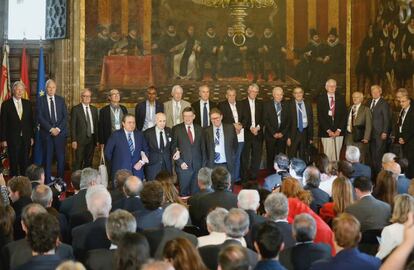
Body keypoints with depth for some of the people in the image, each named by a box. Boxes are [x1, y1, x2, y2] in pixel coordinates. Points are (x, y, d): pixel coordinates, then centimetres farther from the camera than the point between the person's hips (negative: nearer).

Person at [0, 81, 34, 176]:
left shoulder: (27, 103, 8)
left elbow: (31, 121, 10)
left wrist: (32, 136, 6)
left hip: (26, 139, 3)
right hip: (13, 139, -3)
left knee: (25, 163, 6)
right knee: (14, 163, 3)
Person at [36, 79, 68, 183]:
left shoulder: (61, 100, 9)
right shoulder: (40, 100, 2)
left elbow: (65, 116, 5)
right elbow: (40, 117, -5)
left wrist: (58, 128, -8)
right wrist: (51, 129, -12)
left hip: (60, 133, 2)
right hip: (46, 134, -2)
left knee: (61, 158, 2)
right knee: (47, 159, 0)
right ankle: (48, 181, 4)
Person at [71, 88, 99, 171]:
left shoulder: (94, 109, 12)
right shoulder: (75, 109, -3)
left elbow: (96, 125, 14)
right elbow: (73, 126, -5)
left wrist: (97, 139, 8)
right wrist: (74, 140, -11)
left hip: (91, 139, 5)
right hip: (80, 139, -5)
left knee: (89, 162, 8)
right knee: (78, 162, -5)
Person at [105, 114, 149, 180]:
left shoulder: (139, 134, 9)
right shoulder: (116, 135, -2)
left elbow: (146, 150, 14)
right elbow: (107, 152, 2)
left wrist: (142, 162, 0)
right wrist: (114, 163, 4)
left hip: (137, 171, 3)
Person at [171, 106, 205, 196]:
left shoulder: (199, 129, 10)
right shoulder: (176, 129, 1)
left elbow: (202, 147, 13)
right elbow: (173, 148, 0)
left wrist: (203, 164, 7)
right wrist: (180, 162, -9)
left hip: (197, 166, 3)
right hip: (183, 166, -2)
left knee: (195, 192, 5)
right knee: (183, 192, 0)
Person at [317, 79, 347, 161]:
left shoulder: (341, 98, 9)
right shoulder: (321, 99, 3)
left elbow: (344, 115, 6)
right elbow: (320, 117, -1)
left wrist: (339, 130, -5)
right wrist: (328, 130, -9)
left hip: (338, 132, 2)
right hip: (326, 132, -2)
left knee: (336, 154, 1)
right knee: (327, 155, -6)